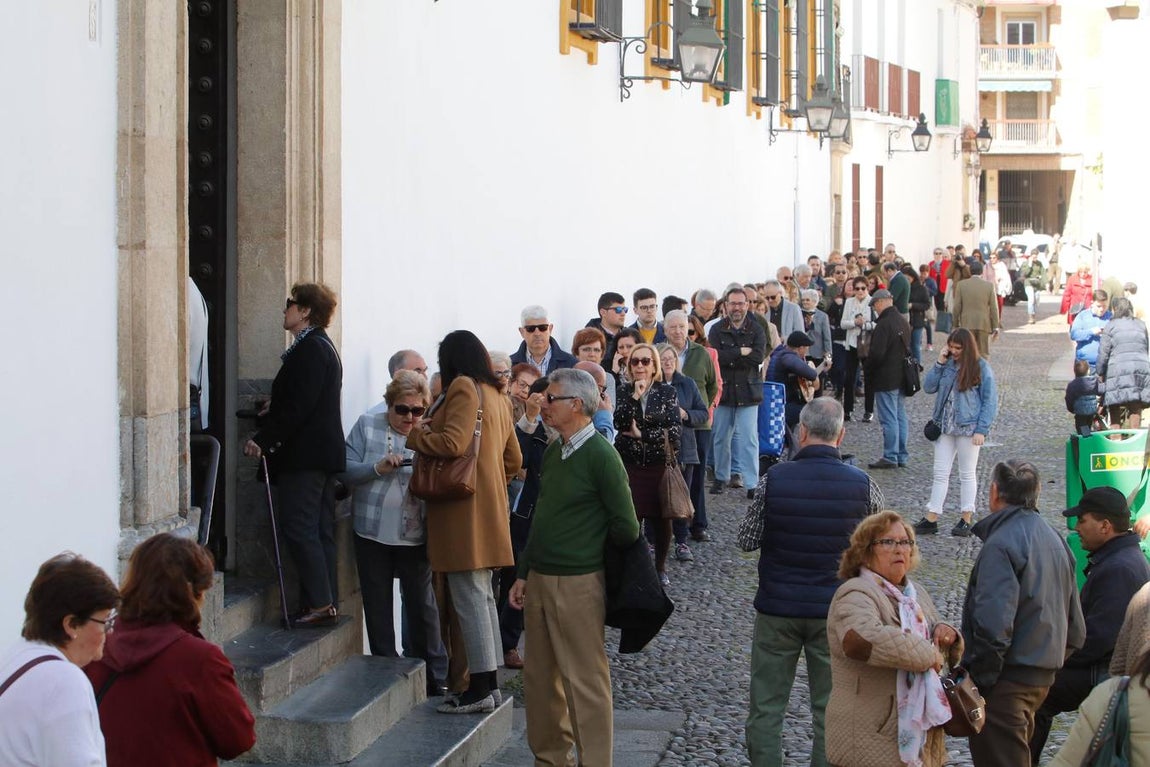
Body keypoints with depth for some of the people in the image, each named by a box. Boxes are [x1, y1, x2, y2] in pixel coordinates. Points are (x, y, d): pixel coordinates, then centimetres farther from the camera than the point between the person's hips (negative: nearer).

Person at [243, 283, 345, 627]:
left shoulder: (309, 349, -15)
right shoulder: (323, 346, 18)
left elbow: (298, 407, -21)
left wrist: (264, 439, -18)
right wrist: (271, 412, 22)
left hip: (305, 454, -11)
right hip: (323, 453, 11)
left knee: (299, 528, -10)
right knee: (319, 530, 11)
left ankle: (320, 603, -10)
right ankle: (327, 603, 13)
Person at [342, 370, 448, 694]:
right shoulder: (366, 427, 3)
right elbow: (346, 471, -4)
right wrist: (378, 468, -19)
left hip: (415, 536, -1)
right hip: (372, 534, 1)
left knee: (421, 603, 2)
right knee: (378, 606, 9)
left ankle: (432, 675, 12)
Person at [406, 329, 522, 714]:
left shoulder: (463, 387, -9)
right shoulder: (496, 395, 17)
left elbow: (452, 443, -22)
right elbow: (513, 459, 20)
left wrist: (415, 434, -6)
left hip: (463, 508, -9)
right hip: (489, 506, 9)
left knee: (469, 596, -8)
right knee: (482, 595, 14)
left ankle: (480, 689, -8)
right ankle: (490, 682, 17)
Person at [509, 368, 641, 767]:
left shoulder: (600, 456, -13)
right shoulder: (552, 451, 11)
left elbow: (625, 528, -13)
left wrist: (589, 549, 3)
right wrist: (524, 574, 16)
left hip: (577, 583, -8)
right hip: (539, 580, 8)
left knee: (585, 682, -2)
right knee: (539, 678, 14)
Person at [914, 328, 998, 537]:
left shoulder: (981, 367, -8)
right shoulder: (946, 364, 5)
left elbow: (990, 401, -8)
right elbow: (928, 387, 2)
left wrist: (981, 430, -14)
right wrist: (939, 364, -8)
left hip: (968, 428, -4)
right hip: (945, 426, 4)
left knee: (967, 473, 7)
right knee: (940, 473, 6)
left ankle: (966, 519, 14)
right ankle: (931, 519, 8)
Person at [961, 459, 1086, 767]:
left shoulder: (1002, 543, -17)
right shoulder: (1054, 540, 12)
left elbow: (994, 624, -25)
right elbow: (1076, 629, 16)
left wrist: (980, 677, -16)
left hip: (1007, 680, -9)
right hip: (1044, 676, 9)